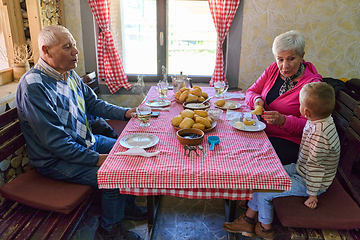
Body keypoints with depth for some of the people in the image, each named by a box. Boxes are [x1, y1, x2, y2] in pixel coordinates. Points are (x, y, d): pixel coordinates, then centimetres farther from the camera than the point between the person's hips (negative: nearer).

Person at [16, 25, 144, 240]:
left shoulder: (69, 73, 1)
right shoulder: (34, 86, -26)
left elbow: (93, 103, 14)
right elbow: (55, 142, -27)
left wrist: (125, 112, 0)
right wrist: (96, 158, -25)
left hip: (87, 142, 9)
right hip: (56, 159, -9)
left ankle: (127, 205, 27)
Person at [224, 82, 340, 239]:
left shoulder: (320, 135, -35)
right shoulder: (318, 122, -3)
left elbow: (315, 166, -27)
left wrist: (312, 194, -19)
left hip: (306, 181, -10)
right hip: (299, 169, 10)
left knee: (263, 192, -12)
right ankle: (248, 220, 18)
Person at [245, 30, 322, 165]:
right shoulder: (274, 69, 6)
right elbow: (251, 92, 11)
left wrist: (283, 121, -31)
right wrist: (257, 100, -13)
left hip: (289, 142, -5)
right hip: (261, 131, 6)